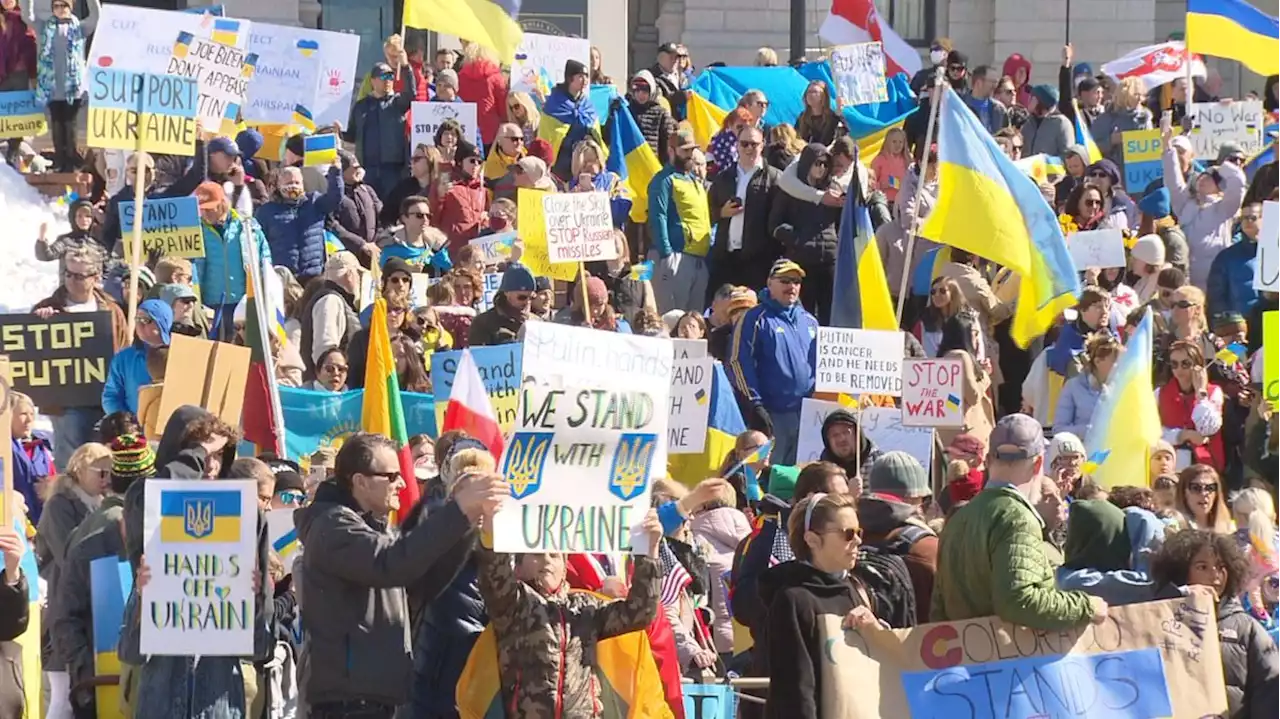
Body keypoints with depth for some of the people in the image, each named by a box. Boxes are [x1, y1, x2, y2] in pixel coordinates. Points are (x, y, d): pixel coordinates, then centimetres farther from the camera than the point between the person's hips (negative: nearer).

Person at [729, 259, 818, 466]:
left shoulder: (809, 322, 16)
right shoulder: (756, 319, -2)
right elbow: (739, 363, -9)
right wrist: (755, 406, -15)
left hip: (806, 415, 6)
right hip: (772, 414, -6)